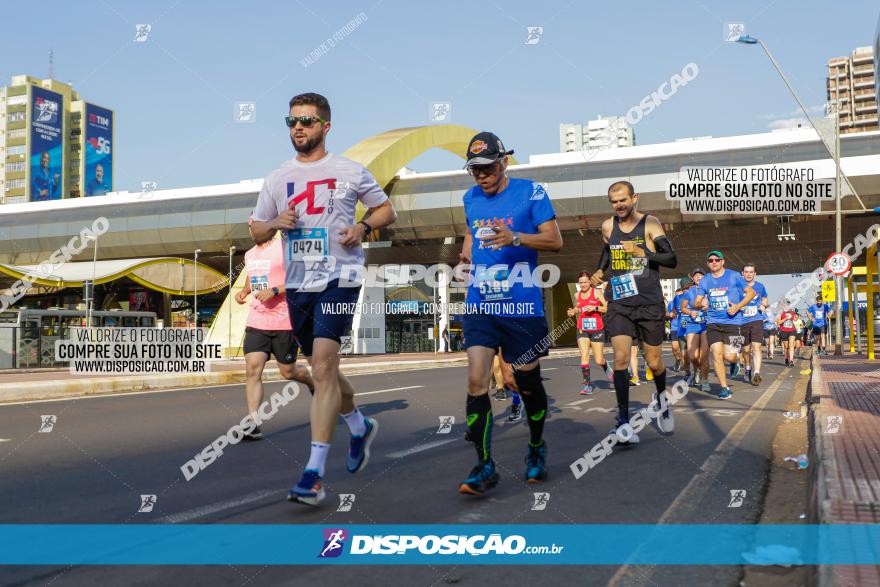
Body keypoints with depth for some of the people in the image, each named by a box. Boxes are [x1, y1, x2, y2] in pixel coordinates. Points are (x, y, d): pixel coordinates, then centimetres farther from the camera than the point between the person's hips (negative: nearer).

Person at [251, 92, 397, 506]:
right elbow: (257, 232, 17)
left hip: (338, 279, -5)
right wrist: (276, 223, -5)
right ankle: (360, 426, 43)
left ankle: (314, 475, -15)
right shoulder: (277, 179, 12)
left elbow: (385, 210, 11)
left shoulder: (350, 171, 2)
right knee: (322, 369, 15)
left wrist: (363, 228, -9)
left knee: (323, 367, -17)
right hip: (296, 283, 6)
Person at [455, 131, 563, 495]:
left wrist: (515, 238, -24)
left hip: (522, 305, -3)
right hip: (480, 305, 3)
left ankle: (537, 451, 34)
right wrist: (466, 254, 9)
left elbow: (555, 241, -9)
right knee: (476, 381, -8)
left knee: (528, 383, 8)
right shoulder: (470, 198, 10)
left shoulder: (530, 192, -5)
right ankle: (484, 466, 2)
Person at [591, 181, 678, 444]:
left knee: (654, 362, 8)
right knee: (621, 358, -15)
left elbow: (672, 259, -11)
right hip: (619, 304, 2)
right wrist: (600, 271, 11)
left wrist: (643, 253, -24)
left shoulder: (650, 224, -5)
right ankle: (623, 421, -11)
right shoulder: (608, 226, 6)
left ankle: (662, 397, 41)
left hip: (649, 303, -2)